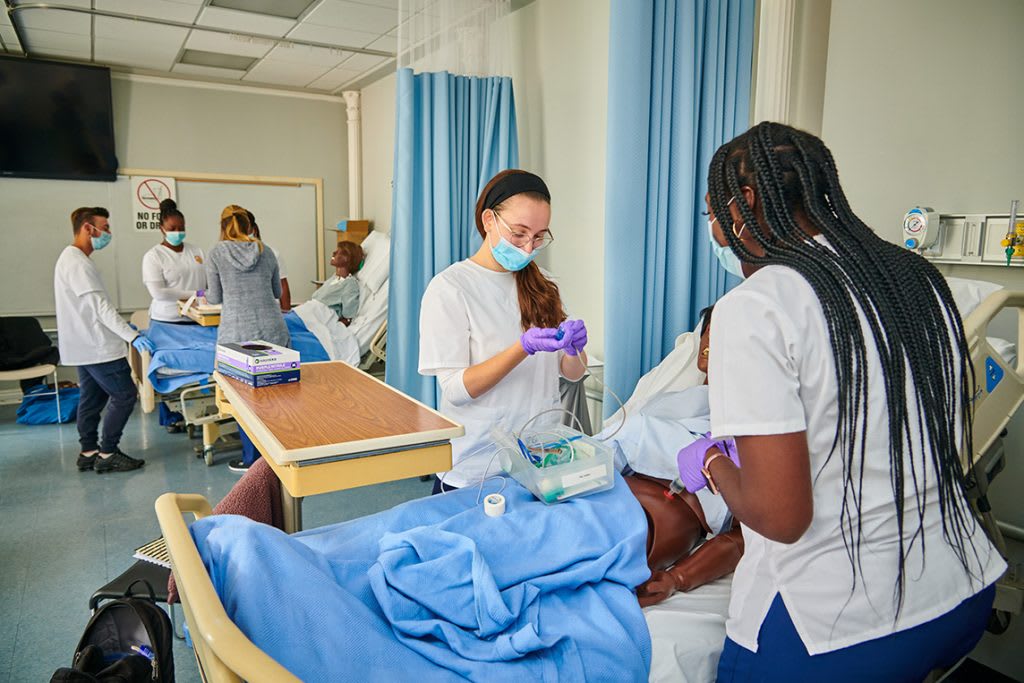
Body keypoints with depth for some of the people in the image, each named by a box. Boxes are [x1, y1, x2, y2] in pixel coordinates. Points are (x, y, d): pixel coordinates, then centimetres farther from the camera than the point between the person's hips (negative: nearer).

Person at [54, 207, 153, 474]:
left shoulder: (70, 259, 15)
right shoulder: (78, 264, -19)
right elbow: (100, 307, -26)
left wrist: (125, 329, 21)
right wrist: (132, 336, -31)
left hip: (84, 346, 10)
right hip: (97, 347, -10)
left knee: (92, 398, 14)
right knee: (125, 395, -5)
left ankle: (89, 452, 21)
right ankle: (107, 454, 1)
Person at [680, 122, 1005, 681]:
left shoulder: (752, 309, -20)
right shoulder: (917, 277, 3)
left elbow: (780, 517, -23)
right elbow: (956, 449, 13)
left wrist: (711, 463, -2)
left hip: (832, 627, -6)